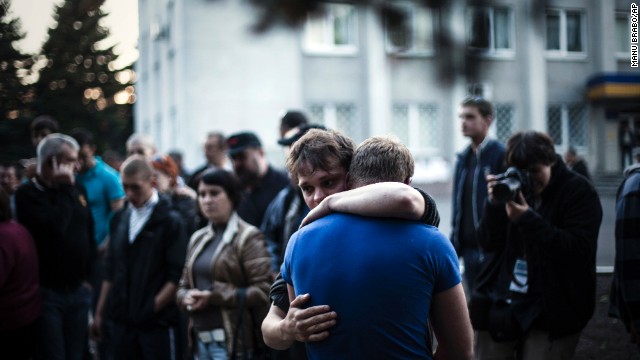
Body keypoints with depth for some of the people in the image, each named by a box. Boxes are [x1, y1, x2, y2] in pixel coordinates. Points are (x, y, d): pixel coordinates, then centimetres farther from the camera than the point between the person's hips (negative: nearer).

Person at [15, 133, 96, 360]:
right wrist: (65, 188, -17)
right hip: (46, 292, -5)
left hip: (79, 290, 5)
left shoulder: (77, 190, 8)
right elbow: (54, 226, -26)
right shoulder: (28, 194, -10)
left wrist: (88, 276, 13)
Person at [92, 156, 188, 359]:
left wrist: (152, 308, -14)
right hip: (122, 321, 5)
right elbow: (111, 272, 16)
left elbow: (177, 275, -10)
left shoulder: (170, 221, -7)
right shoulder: (119, 219, 11)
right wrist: (100, 312, 13)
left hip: (157, 323, -5)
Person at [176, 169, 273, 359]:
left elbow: (263, 290, -14)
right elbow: (184, 285, 19)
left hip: (232, 341, -7)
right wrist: (187, 297, -5)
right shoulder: (197, 238, 16)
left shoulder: (248, 237, -6)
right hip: (201, 338, 7)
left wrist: (214, 297, -17)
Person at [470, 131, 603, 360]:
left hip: (551, 311, -4)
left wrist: (528, 219, -23)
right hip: (499, 305, 4)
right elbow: (488, 243, 6)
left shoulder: (579, 192, -4)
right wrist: (494, 205, -12)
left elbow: (579, 250, -16)